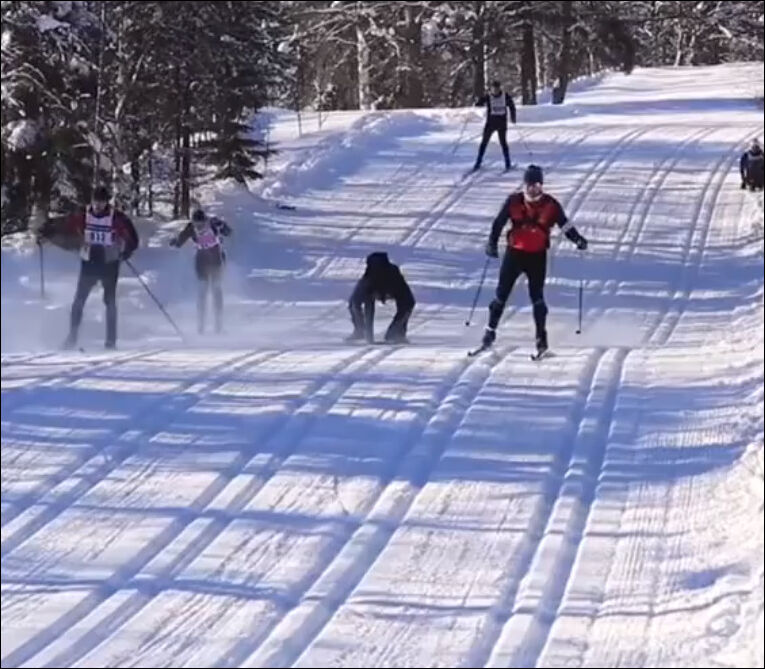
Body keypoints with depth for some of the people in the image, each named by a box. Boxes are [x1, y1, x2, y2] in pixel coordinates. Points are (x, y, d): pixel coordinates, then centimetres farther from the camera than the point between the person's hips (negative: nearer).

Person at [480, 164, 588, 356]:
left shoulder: (550, 205, -5)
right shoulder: (514, 201, -4)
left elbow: (565, 225, 0)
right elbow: (499, 222, 2)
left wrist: (578, 240, -15)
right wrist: (492, 243, -8)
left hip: (537, 256, -1)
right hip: (514, 253, 1)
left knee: (537, 296, -5)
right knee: (502, 293, 3)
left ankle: (542, 338, -1)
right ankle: (491, 331, 15)